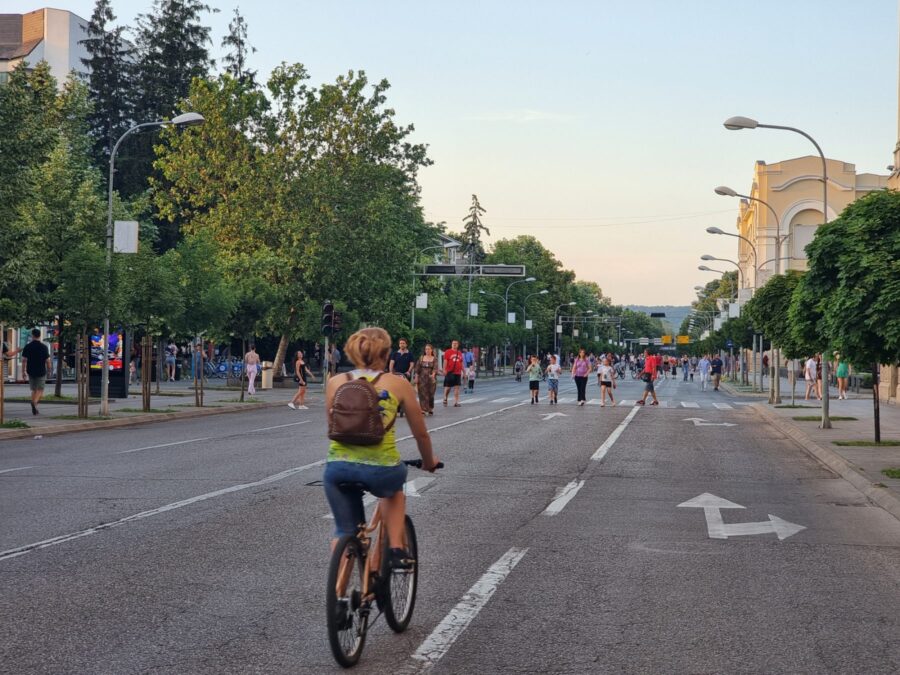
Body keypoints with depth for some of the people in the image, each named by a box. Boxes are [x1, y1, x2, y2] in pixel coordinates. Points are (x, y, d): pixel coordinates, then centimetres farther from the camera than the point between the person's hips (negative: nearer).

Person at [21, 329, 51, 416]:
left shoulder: (27, 347, -2)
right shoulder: (44, 347, -7)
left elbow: (24, 360, -4)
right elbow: (47, 361, -7)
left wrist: (23, 371, 3)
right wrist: (49, 367, 11)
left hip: (31, 372, 2)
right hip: (41, 372, -2)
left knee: (34, 390, 14)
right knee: (40, 390, 4)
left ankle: (34, 409, 12)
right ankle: (34, 402, -24)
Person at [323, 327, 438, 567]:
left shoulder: (335, 382, 13)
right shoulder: (398, 384, 8)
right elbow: (421, 433, 17)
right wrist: (429, 462, 36)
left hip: (338, 467, 1)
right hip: (380, 469, -1)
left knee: (345, 532, 21)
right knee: (393, 489, 34)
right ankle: (396, 549, 20)